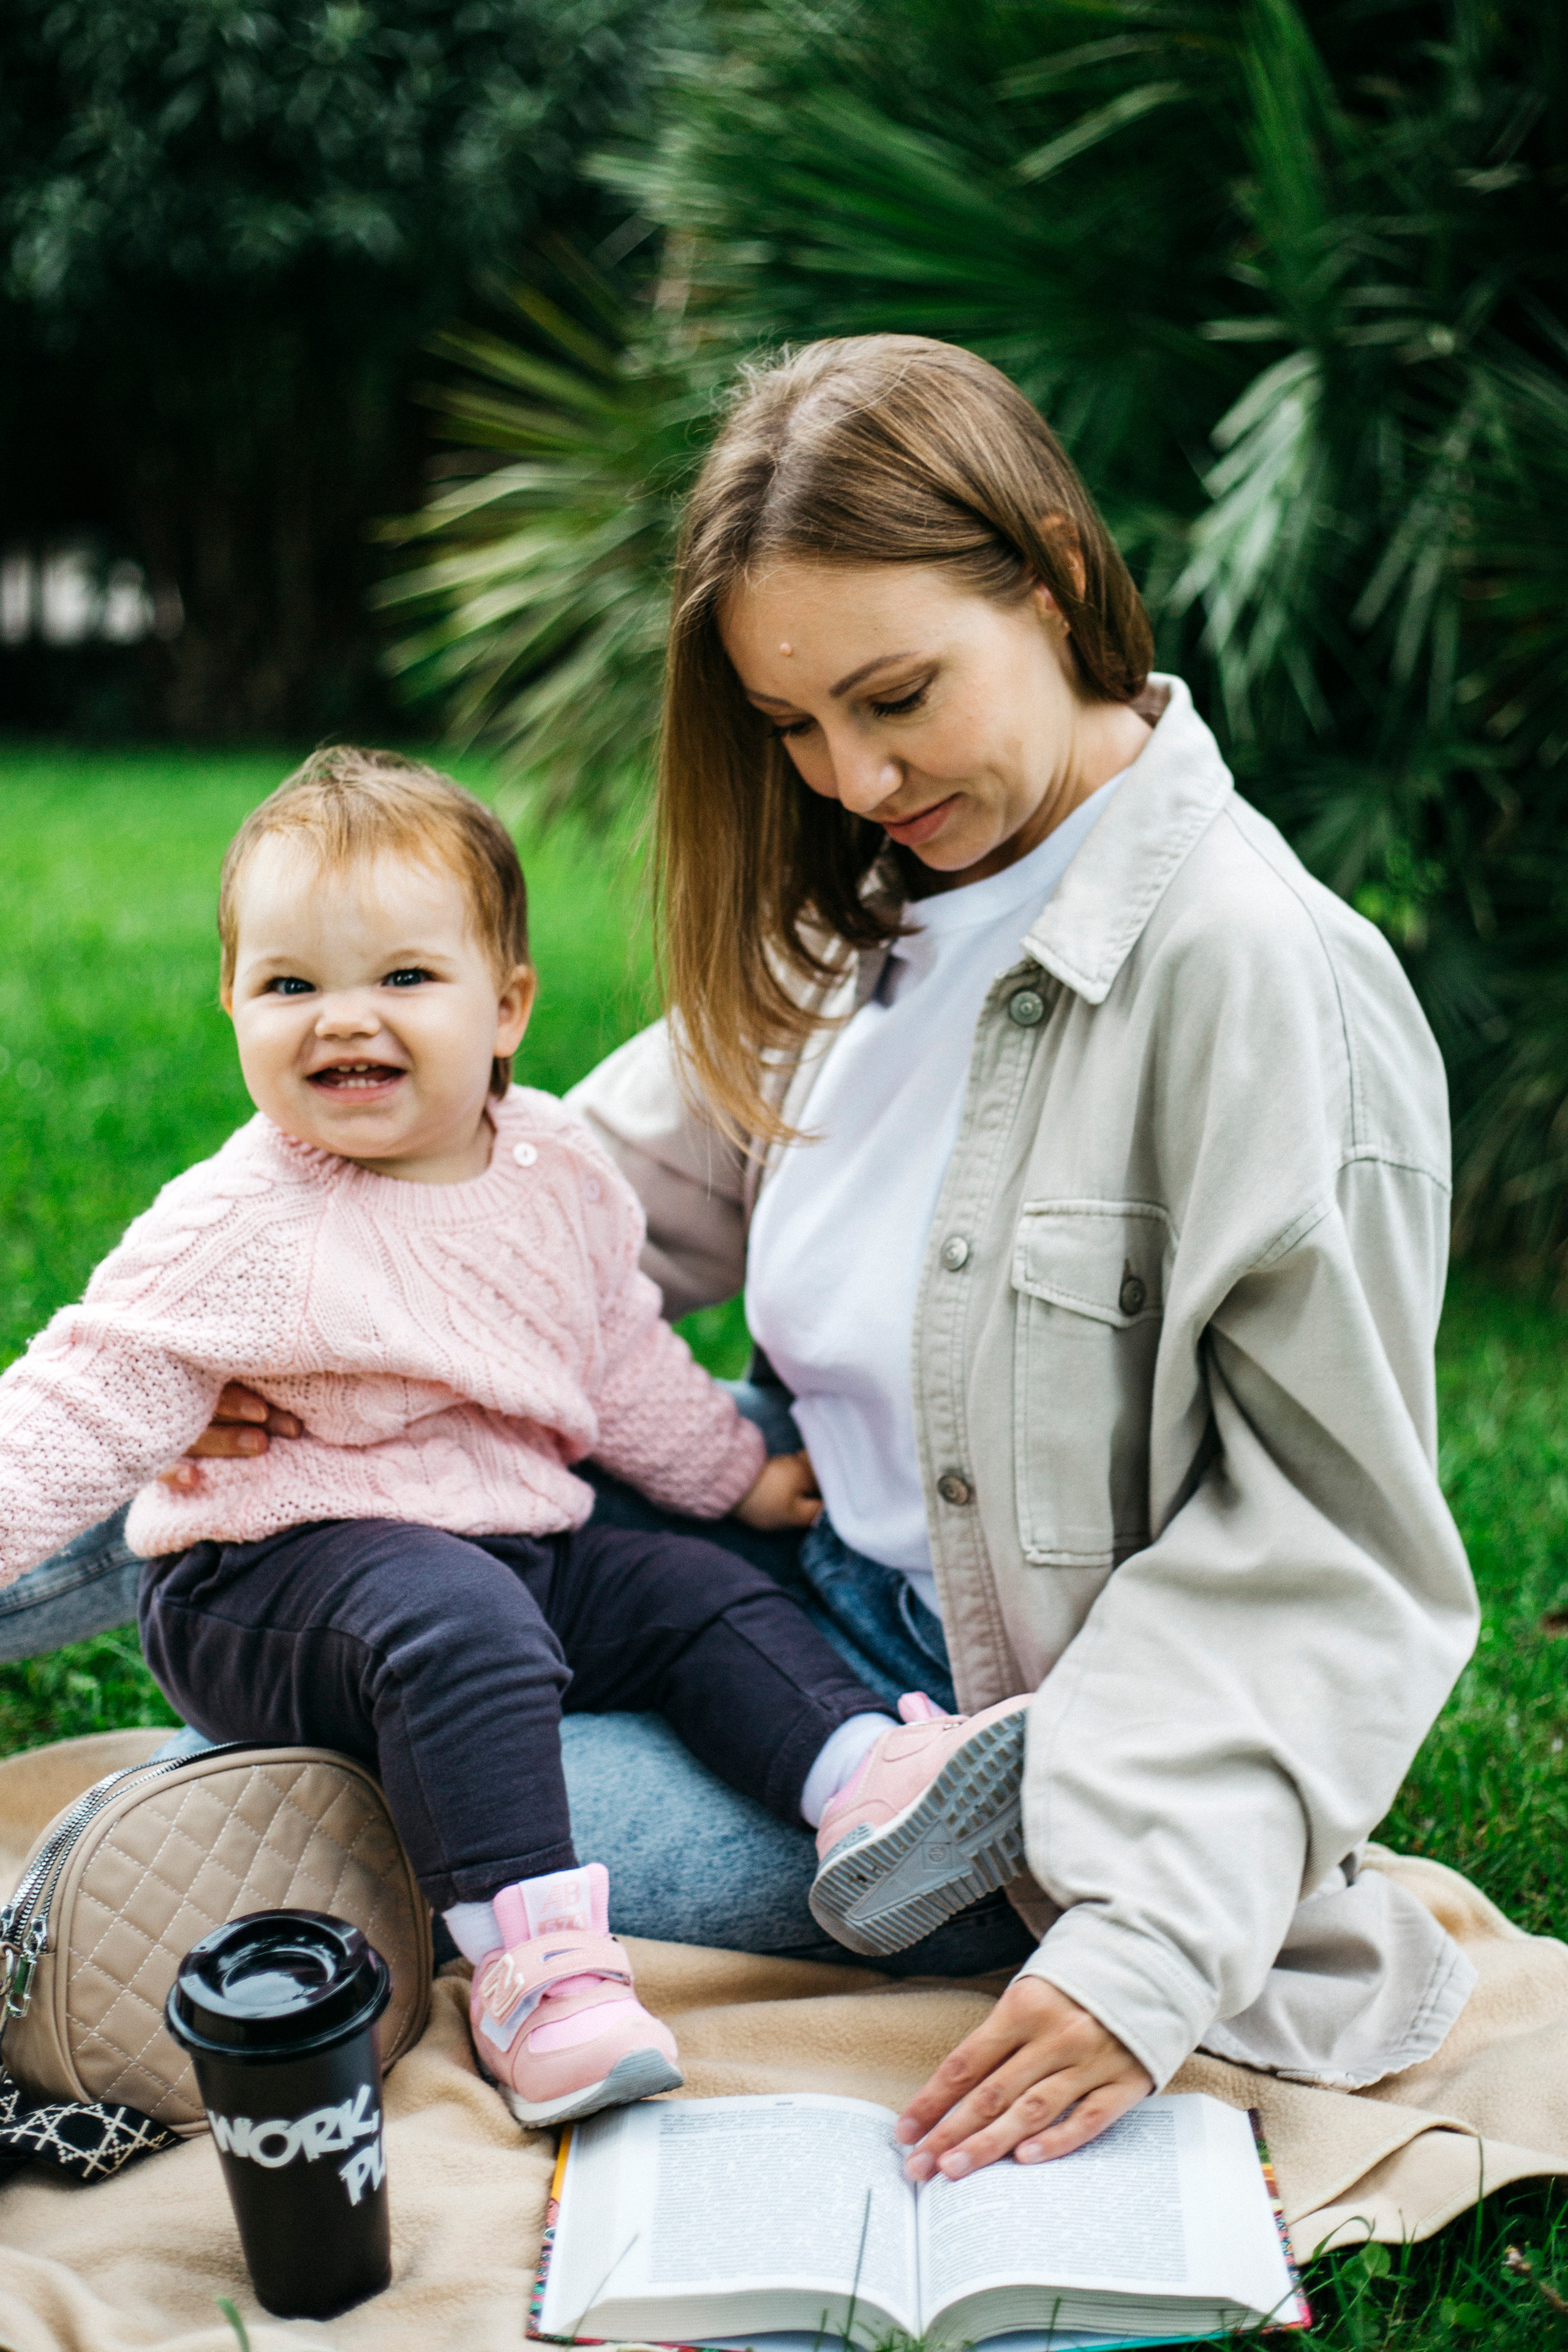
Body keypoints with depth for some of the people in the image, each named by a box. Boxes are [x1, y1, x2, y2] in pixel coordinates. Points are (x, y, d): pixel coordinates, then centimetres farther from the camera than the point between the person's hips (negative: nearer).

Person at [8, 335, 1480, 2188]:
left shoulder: (1260, 973, -23)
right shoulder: (868, 908, 2)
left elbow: (1327, 1537, -21)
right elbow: (629, 1177, 10)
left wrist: (1156, 1941, -30)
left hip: (983, 1697, -7)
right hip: (794, 1519, 7)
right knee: (235, 1454, 1)